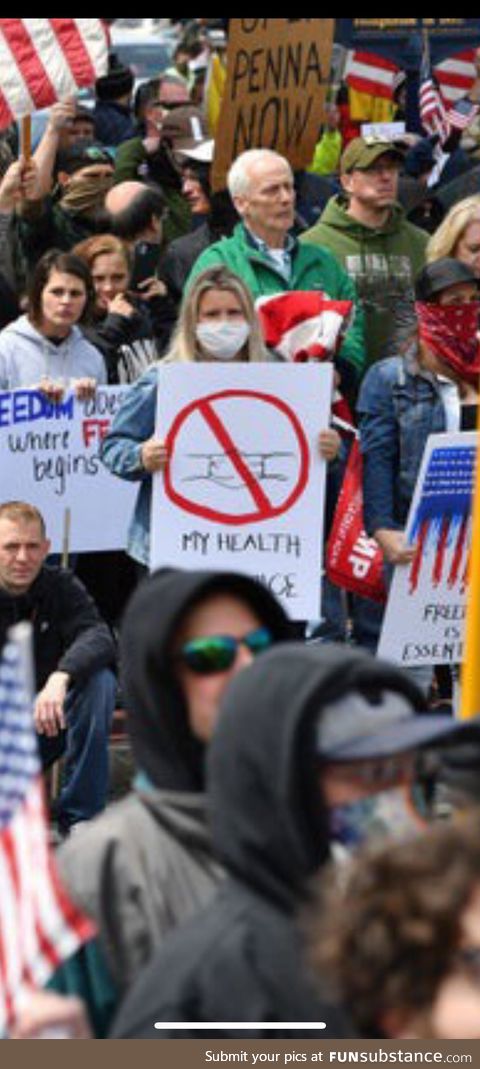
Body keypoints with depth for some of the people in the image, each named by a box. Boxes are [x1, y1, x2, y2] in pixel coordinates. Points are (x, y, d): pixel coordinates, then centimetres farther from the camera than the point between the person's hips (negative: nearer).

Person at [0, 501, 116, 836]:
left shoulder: (60, 586, -7)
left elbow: (99, 637, -26)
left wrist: (60, 677, -46)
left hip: (52, 718, 2)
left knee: (99, 679, -30)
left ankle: (81, 815, -21)